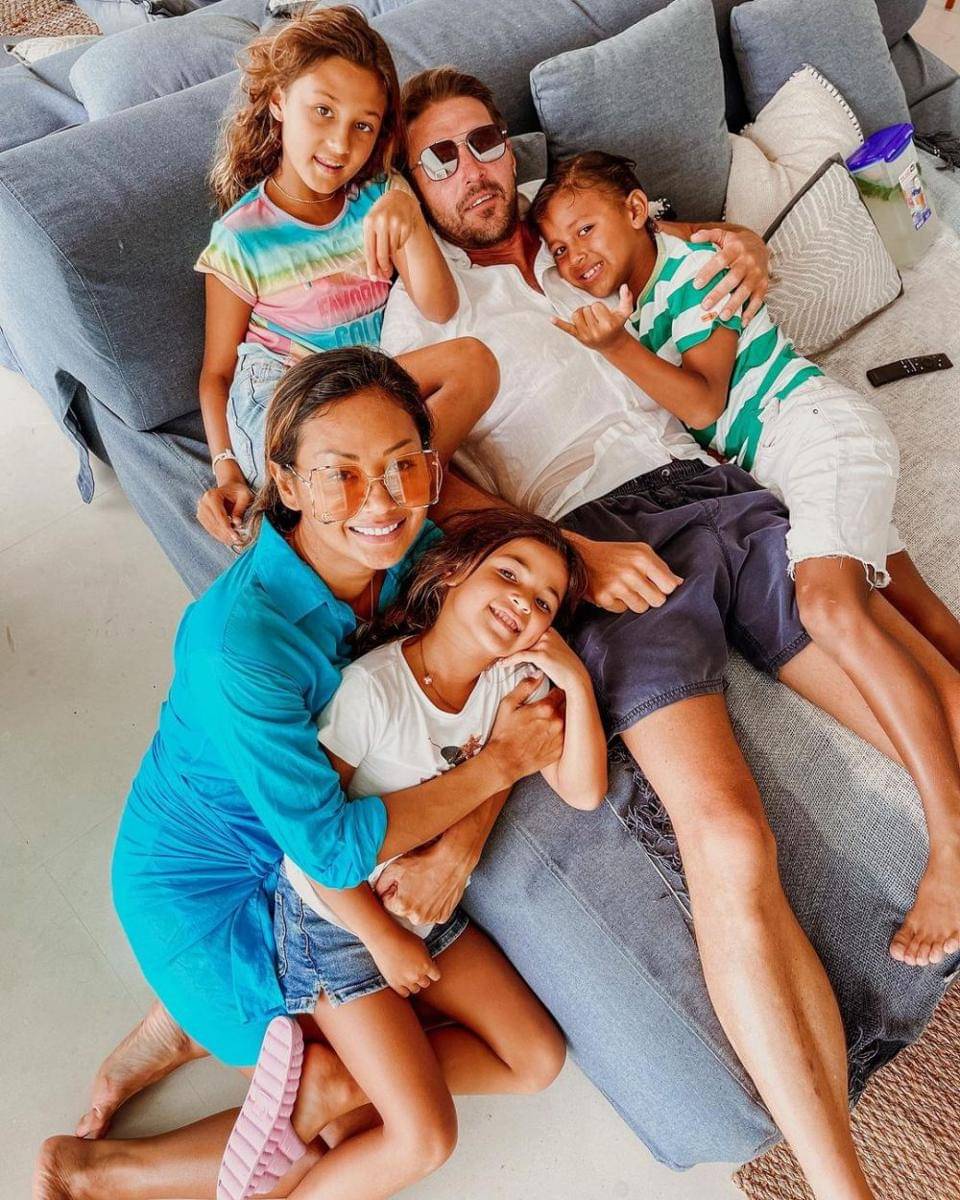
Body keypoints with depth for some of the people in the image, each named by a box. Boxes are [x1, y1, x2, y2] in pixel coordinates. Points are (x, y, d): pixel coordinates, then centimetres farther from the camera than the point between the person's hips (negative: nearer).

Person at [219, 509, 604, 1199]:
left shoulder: (515, 682, -7)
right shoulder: (373, 686, -26)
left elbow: (583, 791, -11)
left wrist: (578, 682, -25)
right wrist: (385, 941, -14)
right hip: (338, 916, -7)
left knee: (539, 1061, 5)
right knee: (425, 1140, -8)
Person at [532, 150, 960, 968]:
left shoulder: (697, 270, -7)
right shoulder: (629, 296, 18)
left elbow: (702, 402, -14)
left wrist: (617, 347, -24)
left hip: (819, 428, -10)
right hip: (771, 463, 10)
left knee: (833, 604, -29)